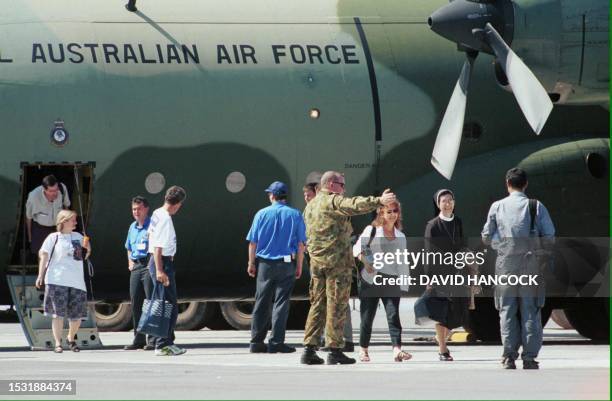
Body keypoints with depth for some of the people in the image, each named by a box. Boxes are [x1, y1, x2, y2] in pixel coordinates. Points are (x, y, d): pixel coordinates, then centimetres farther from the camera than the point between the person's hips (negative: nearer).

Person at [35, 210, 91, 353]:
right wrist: (40, 276, -8)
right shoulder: (53, 238, 2)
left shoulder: (78, 237, 16)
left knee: (77, 315, 4)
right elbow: (44, 256, 0)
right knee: (58, 314, -7)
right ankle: (58, 343, -1)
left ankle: (71, 339, 27)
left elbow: (84, 256, 23)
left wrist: (87, 249, 1)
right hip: (57, 282, -4)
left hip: (77, 282, 4)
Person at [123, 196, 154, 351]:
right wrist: (130, 261, 18)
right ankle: (139, 339, 12)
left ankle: (153, 339, -8)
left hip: (149, 265, -8)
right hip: (136, 267, 8)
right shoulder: (132, 227, 18)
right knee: (135, 302, 7)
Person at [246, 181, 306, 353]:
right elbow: (300, 244, -2)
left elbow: (253, 242, 1)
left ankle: (256, 341, 11)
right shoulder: (295, 215, -2)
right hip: (286, 263, -1)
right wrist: (299, 266, 5)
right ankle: (276, 342, -3)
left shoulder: (262, 214, 0)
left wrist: (251, 263, 10)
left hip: (265, 264, 1)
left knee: (261, 303, 9)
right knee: (281, 303, 1)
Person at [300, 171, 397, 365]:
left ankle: (309, 349, 6)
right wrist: (379, 201, -34)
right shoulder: (333, 201, -8)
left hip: (316, 261, 8)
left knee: (317, 304, 11)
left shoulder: (310, 206, 19)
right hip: (337, 261, -8)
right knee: (337, 305, -4)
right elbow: (355, 205, -26)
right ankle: (334, 350, -5)